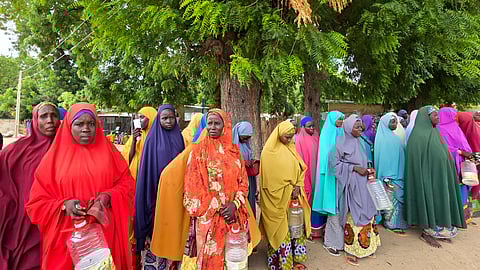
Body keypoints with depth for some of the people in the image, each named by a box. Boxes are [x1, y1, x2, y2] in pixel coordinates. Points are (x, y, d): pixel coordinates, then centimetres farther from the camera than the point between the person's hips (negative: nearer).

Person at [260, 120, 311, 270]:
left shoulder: (291, 148, 9)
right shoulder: (270, 151, -11)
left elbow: (301, 168, 8)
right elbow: (273, 176, -13)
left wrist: (297, 187, -7)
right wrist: (289, 189, -10)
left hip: (294, 194, 6)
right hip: (278, 197, -6)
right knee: (281, 228, 2)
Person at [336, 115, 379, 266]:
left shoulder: (359, 142, 8)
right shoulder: (341, 144, -12)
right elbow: (336, 164, -13)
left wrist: (367, 169, 4)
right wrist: (355, 168, -17)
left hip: (363, 185, 7)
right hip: (351, 185, -7)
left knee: (365, 213, 12)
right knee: (353, 215, 0)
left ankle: (365, 246, 27)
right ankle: (351, 250, 14)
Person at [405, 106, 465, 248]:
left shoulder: (434, 132, 11)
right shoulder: (418, 135, -16)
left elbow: (443, 155, 17)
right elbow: (416, 160, -18)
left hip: (440, 175, 9)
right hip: (428, 175, -9)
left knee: (440, 199, 14)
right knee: (430, 198, 0)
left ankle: (439, 228, 27)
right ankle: (429, 230, 14)